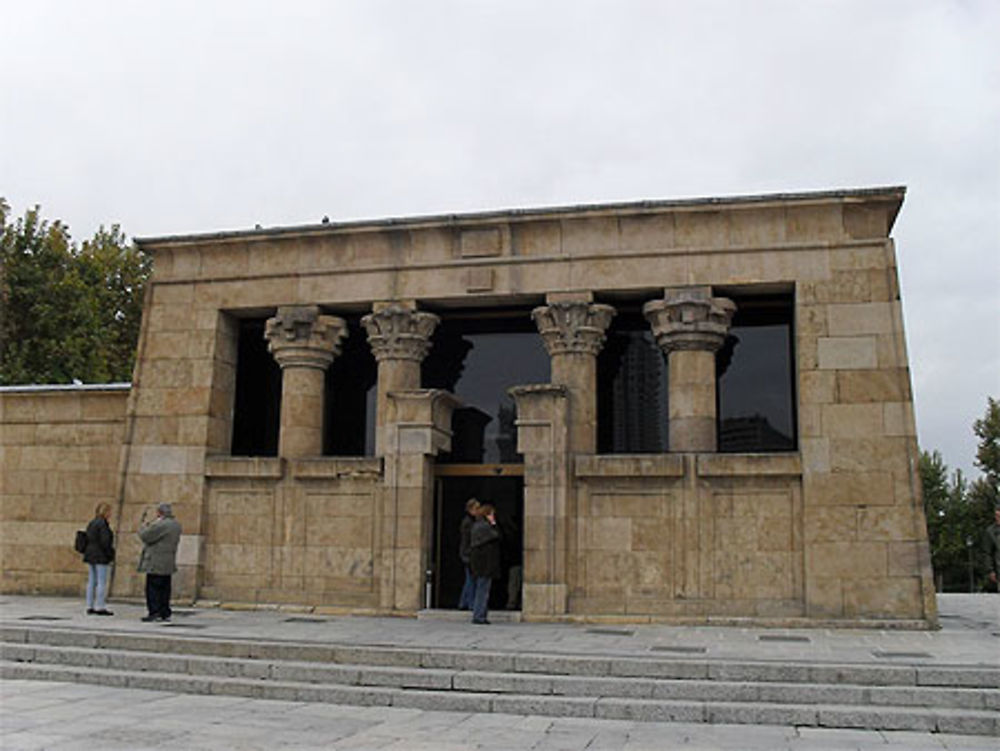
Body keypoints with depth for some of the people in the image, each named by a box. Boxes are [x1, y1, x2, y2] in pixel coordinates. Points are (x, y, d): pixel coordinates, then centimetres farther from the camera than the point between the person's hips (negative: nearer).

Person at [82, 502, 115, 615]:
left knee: (92, 582, 11)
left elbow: (88, 540, 16)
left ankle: (90, 607, 14)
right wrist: (110, 554, -10)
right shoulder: (103, 524, -14)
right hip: (101, 557, -9)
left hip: (90, 556, 9)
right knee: (102, 582, -5)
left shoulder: (91, 523, 14)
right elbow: (105, 541, -19)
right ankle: (100, 607, -4)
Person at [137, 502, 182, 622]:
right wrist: (150, 526, 17)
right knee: (164, 588, 12)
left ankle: (154, 613, -5)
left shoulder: (160, 524, -17)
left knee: (153, 588, -4)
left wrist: (143, 525, 3)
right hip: (169, 562, 9)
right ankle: (165, 613, 13)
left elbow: (145, 536, -16)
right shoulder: (176, 524, 12)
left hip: (156, 562, -9)